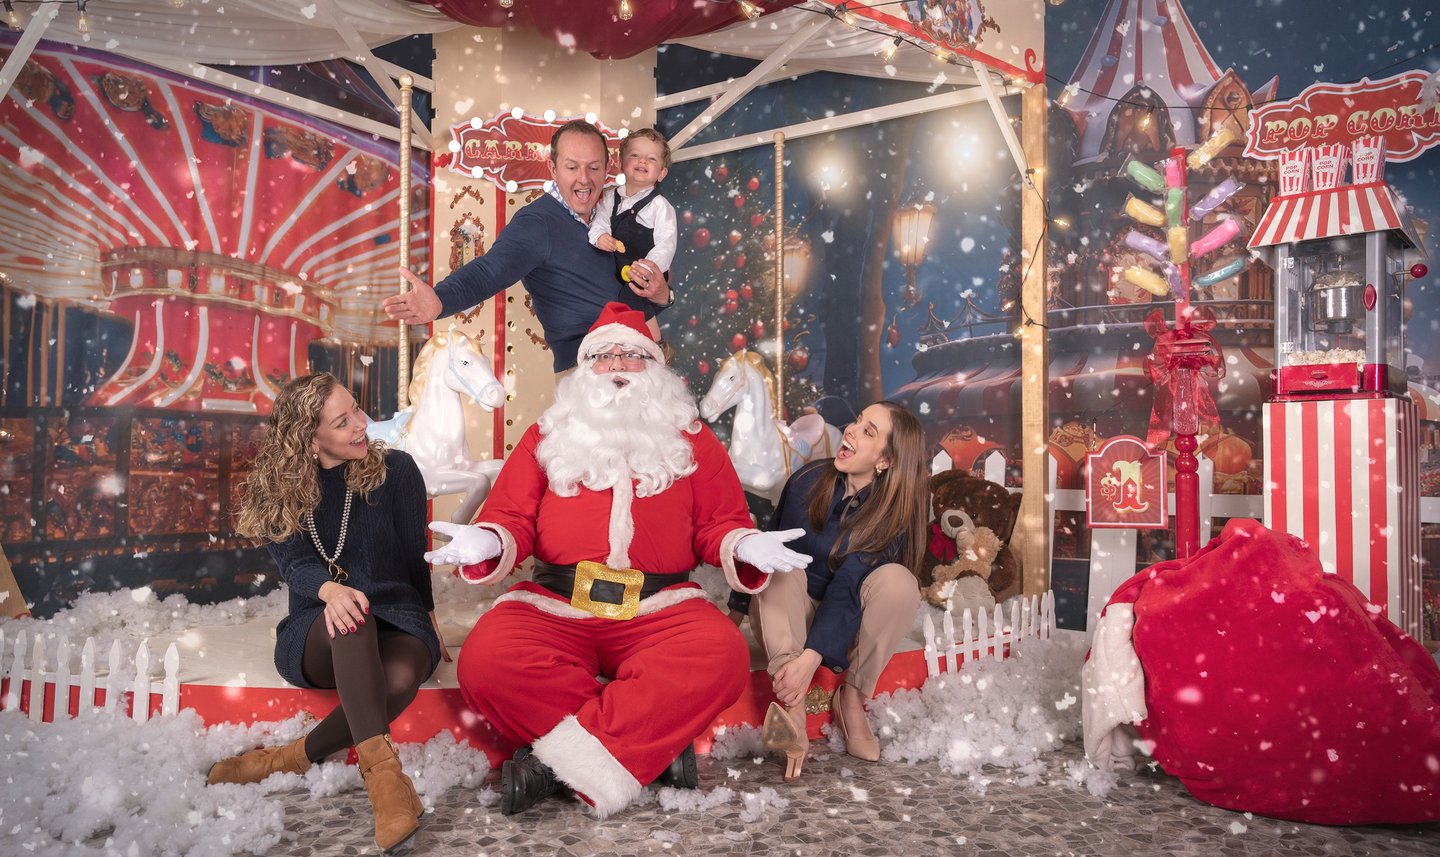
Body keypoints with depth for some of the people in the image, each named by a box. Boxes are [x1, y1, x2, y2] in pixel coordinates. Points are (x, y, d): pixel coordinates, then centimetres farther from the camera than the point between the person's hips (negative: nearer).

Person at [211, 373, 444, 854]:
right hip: (315, 637, 0)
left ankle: (289, 759, -23)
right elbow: (294, 563, -11)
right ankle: (382, 769, -45)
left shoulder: (395, 470, 2)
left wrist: (426, 621, 8)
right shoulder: (278, 491, 5)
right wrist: (330, 591, -33)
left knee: (400, 677, -38)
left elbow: (416, 556, 7)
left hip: (396, 622, 0)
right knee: (351, 618, -39)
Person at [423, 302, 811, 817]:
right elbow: (512, 518, 12)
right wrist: (487, 542, -10)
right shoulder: (546, 437, 18)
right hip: (553, 604, 1)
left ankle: (567, 762, -25)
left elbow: (718, 525, 13)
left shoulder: (692, 441, 17)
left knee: (722, 657, -33)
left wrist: (744, 545, -9)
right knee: (485, 662, -30)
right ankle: (652, 743, -19)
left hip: (661, 607, 0)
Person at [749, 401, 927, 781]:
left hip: (848, 627, -1)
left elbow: (849, 588, -26)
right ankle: (792, 708, -43)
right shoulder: (808, 481, -11)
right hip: (790, 620, 1)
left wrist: (811, 657, -35)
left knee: (897, 580, -29)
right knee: (781, 572, -30)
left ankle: (852, 698, -14)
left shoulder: (896, 511, -16)